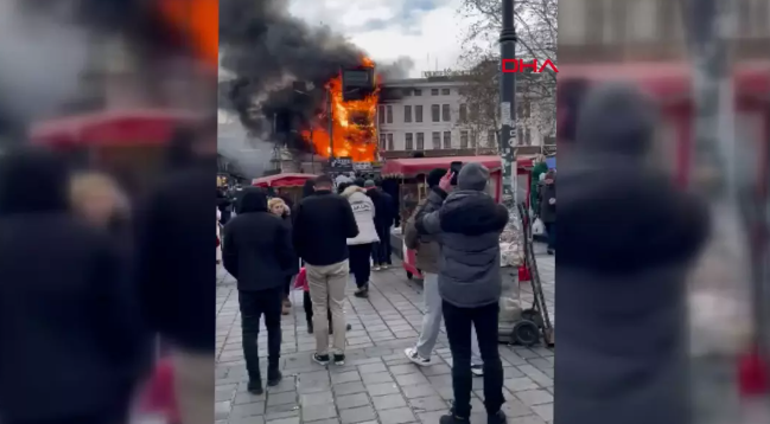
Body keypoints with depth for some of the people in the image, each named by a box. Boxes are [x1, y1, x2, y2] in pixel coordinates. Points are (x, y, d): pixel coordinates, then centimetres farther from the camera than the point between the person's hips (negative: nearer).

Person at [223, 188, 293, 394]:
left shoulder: (233, 225, 0)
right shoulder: (277, 222, -4)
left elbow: (228, 258, 2)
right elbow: (288, 255, -4)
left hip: (247, 285, 0)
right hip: (273, 283, 0)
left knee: (249, 331, 5)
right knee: (273, 326, 15)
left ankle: (254, 379, 3)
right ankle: (273, 372, 18)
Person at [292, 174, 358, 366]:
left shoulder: (303, 204, -5)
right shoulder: (341, 201, -7)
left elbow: (296, 236, -4)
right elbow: (353, 231, -9)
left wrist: (303, 256, 13)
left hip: (314, 263, 0)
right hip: (339, 262, 0)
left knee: (319, 308, 9)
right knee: (338, 306, 8)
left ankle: (321, 353, 15)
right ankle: (339, 352, 11)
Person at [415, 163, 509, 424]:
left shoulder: (446, 213, -14)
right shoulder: (497, 213, -8)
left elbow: (421, 224, 3)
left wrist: (438, 192, 7)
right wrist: (478, 194, 11)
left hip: (455, 295, -2)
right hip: (488, 294, 2)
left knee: (461, 357, 6)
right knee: (490, 353, 13)